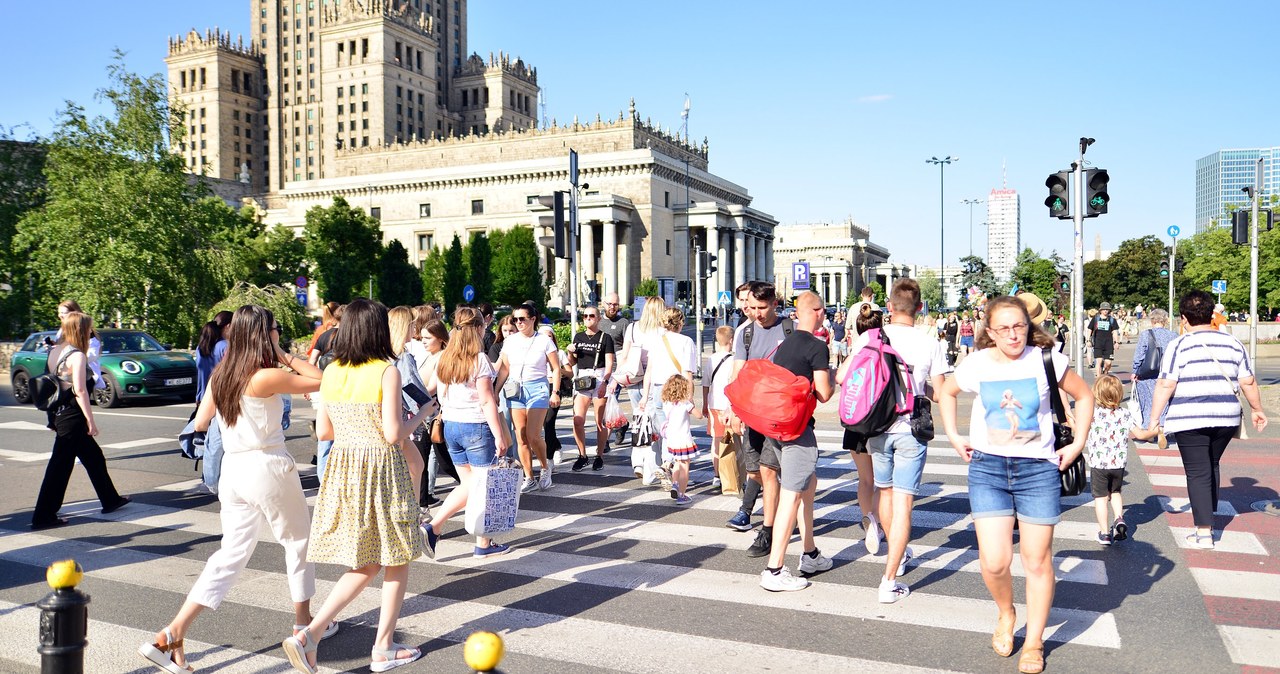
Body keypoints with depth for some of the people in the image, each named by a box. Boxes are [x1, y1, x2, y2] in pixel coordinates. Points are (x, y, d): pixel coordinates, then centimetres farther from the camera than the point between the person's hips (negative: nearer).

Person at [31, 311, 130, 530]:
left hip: (58, 412, 9)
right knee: (60, 465, -3)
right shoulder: (77, 355, -16)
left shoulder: (54, 351, 9)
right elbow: (80, 391, -19)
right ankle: (43, 517, 3)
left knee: (93, 456, 19)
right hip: (72, 415, -9)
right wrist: (91, 421, -15)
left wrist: (53, 420, 18)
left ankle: (110, 499, 31)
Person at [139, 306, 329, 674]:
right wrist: (284, 355, -3)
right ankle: (305, 624, 28)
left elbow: (200, 423, 12)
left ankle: (172, 634, 1)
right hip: (268, 468, -6)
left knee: (232, 553, 11)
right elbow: (319, 380, -11)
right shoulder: (267, 376, -16)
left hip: (232, 468, 6)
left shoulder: (220, 375, 5)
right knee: (299, 542, 15)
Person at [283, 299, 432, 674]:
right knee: (397, 563, 12)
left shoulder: (331, 372, 4)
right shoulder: (387, 372, -14)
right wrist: (421, 415, 1)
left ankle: (310, 633, 4)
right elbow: (394, 435, -16)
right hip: (381, 470, -6)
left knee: (365, 565, 17)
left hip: (343, 467, 6)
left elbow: (323, 431, 8)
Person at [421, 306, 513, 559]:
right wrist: (499, 436, -13)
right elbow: (487, 401, -15)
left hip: (451, 426, 7)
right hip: (476, 427, -7)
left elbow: (431, 389, 14)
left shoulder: (446, 358, 5)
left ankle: (433, 527, 3)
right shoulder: (479, 359, -14)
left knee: (467, 485, 17)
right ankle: (483, 545, 14)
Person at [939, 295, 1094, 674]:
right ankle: (1005, 614, 26)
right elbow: (947, 392, 17)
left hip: (1038, 469, 0)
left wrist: (1077, 444, 1)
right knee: (994, 562, -7)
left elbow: (1084, 396, 8)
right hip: (987, 468, 1)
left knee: (1037, 561, 7)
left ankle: (1034, 643, 25)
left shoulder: (1046, 360, -6)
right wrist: (953, 436, 9)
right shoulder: (976, 365, -3)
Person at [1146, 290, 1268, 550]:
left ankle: (1204, 533, -2)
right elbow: (1248, 382, 10)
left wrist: (1154, 419, -8)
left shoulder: (1179, 346, -7)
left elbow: (1165, 386, -12)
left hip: (1190, 420, -5)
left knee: (1198, 472, 0)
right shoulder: (1233, 343, 7)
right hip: (1226, 418, 5)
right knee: (1211, 465, 22)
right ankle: (1208, 519, 29)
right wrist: (1257, 410, 24)